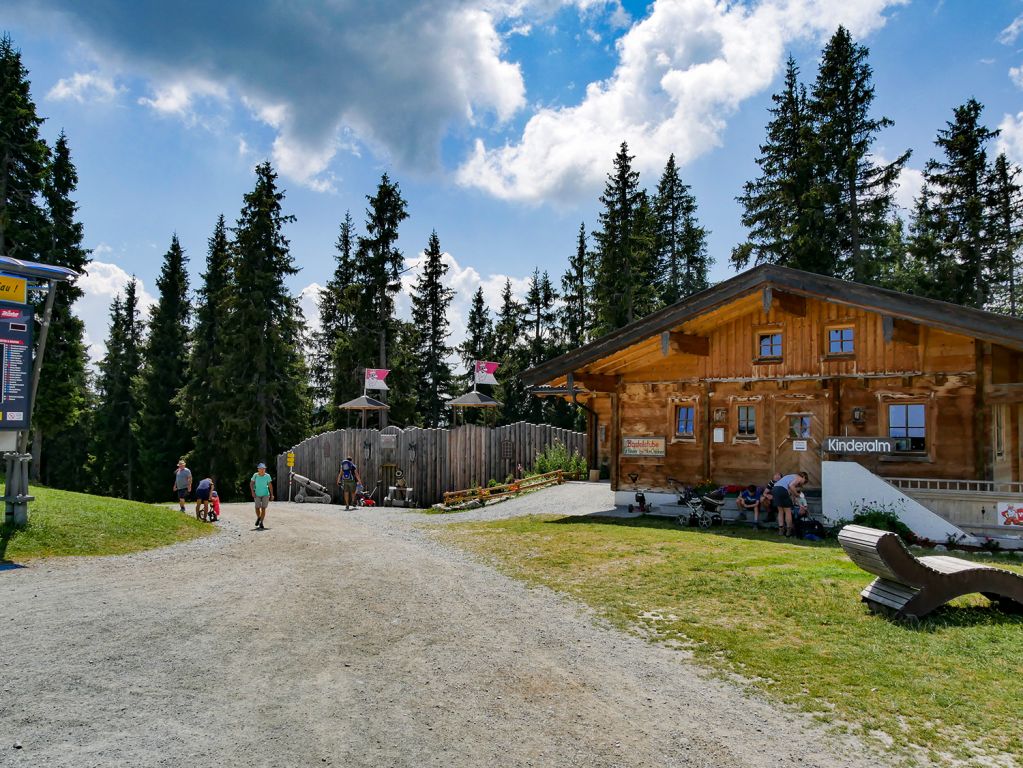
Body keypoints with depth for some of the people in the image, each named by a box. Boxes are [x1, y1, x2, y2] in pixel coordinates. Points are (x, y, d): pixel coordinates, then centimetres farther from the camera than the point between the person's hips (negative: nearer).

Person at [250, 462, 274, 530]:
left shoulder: (267, 476, -8)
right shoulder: (255, 475, -7)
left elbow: (270, 486, -3)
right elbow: (251, 483, 4)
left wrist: (272, 495, -4)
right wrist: (252, 492, -6)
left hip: (265, 494, -1)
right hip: (257, 495, 1)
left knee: (263, 508, -3)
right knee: (257, 508, 1)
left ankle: (261, 522, 7)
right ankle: (258, 518, 32)